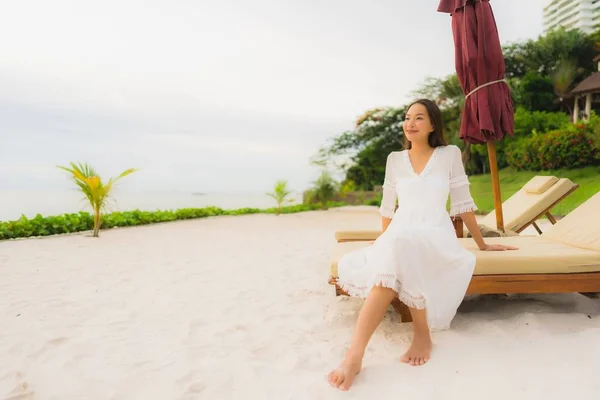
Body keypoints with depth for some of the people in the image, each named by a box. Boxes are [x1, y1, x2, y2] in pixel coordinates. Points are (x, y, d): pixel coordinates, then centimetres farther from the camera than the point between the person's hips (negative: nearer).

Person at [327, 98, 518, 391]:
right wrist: (383, 241, 23)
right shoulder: (395, 159, 15)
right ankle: (421, 332, -29)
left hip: (436, 236, -2)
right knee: (395, 248, -38)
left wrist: (482, 244, 17)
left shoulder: (450, 154, 8)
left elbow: (462, 203, 13)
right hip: (399, 237, 3)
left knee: (401, 246, -39)